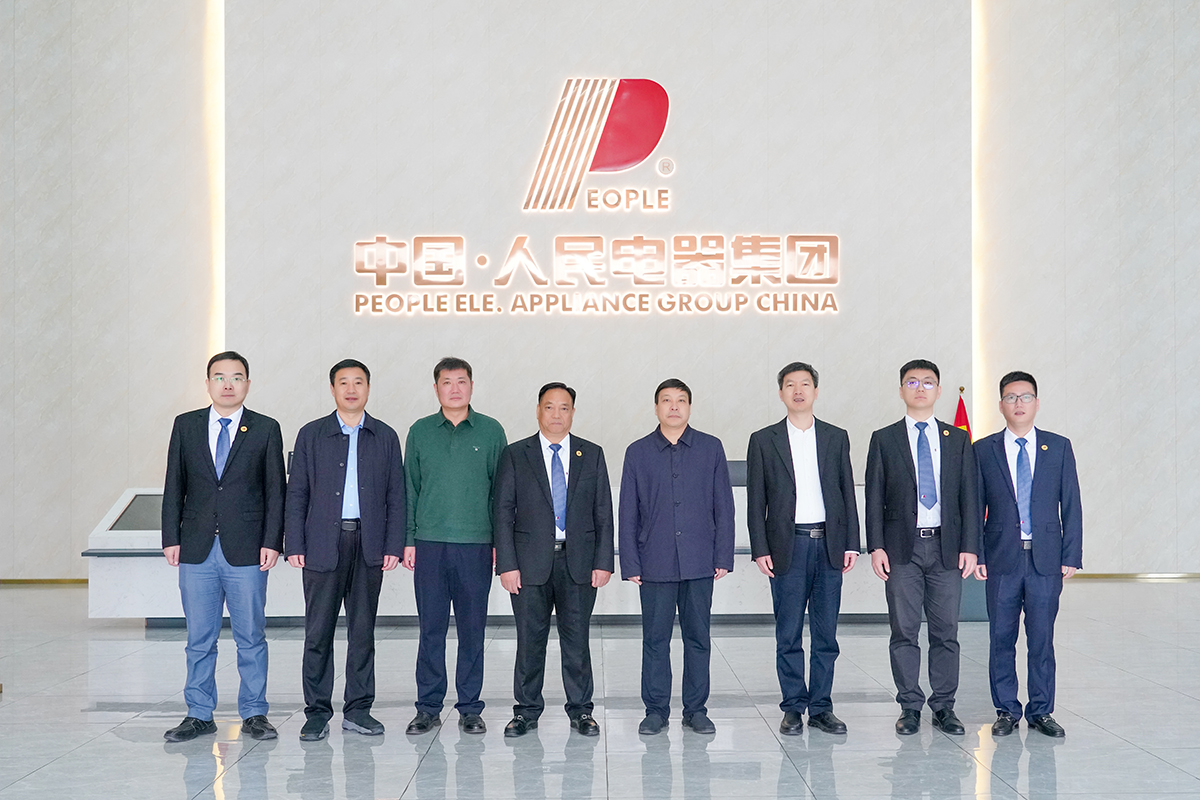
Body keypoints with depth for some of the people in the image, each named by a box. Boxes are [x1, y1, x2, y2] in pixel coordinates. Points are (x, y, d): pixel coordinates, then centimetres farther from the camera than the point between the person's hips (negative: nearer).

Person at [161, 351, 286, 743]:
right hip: (196, 550, 2)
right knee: (199, 638, 8)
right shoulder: (186, 426, 8)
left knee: (251, 637, 4)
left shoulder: (266, 429, 3)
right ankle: (199, 714, 18)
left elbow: (275, 491, 2)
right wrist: (171, 538, 2)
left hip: (246, 550, -2)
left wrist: (272, 542, -6)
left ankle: (254, 714, 15)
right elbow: (174, 486, 9)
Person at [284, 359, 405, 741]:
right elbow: (296, 493, 4)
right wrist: (294, 545, -4)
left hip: (369, 545, 1)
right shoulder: (311, 434, 6)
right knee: (318, 631, 0)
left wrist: (393, 545, -1)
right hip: (323, 543, -1)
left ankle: (358, 709, 15)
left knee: (363, 630, 6)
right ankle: (317, 712, 10)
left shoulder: (385, 437, 9)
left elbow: (396, 496, 7)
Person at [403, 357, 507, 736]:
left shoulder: (491, 431, 5)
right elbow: (410, 488, 10)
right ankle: (428, 708, 14)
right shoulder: (420, 431, 8)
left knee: (472, 630, 4)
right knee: (431, 628, 4)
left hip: (476, 544, -1)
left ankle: (470, 709, 15)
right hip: (430, 544, 1)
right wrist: (408, 540, 3)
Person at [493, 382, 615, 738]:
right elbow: (503, 512, 0)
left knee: (577, 638, 5)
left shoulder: (592, 455, 8)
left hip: (579, 561, 1)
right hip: (531, 561, -1)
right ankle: (527, 710, 17)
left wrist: (603, 561, -1)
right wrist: (506, 564, -7)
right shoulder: (515, 455, 4)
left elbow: (603, 512, 7)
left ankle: (581, 709, 17)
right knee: (530, 639, 4)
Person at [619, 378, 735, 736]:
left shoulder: (711, 448, 5)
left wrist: (724, 557, -1)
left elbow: (723, 507, 6)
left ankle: (696, 710, 16)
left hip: (699, 562, 0)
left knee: (698, 637, 6)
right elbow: (628, 514, 5)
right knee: (655, 639, 4)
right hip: (655, 563, 0)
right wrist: (630, 564, -1)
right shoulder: (638, 452, 5)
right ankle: (656, 710, 14)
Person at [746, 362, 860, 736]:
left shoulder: (836, 438, 10)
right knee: (789, 635, 2)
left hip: (829, 545, 2)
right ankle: (793, 708, 12)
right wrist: (760, 549, -5)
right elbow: (755, 500, 2)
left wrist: (851, 543, 3)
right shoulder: (763, 440, 4)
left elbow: (847, 493, 10)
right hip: (787, 547, -2)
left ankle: (821, 708, 14)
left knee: (826, 633, 5)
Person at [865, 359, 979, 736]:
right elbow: (874, 498, 3)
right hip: (902, 548, -1)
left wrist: (970, 546, -1)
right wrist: (876, 546, -5)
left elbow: (970, 496, 7)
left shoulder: (958, 439, 10)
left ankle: (944, 706, 14)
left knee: (946, 631, 4)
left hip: (946, 547, 1)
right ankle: (910, 707, 11)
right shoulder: (884, 439, 6)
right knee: (904, 631, 2)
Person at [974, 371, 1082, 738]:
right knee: (1002, 638, 5)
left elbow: (1071, 505, 5)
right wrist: (976, 555, -2)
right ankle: (1006, 711, 16)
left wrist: (1071, 555, -1)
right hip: (1002, 559, 0)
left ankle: (1041, 711, 16)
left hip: (1046, 559, 0)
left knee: (1042, 638, 4)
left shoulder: (1059, 447, 6)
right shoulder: (983, 450, 4)